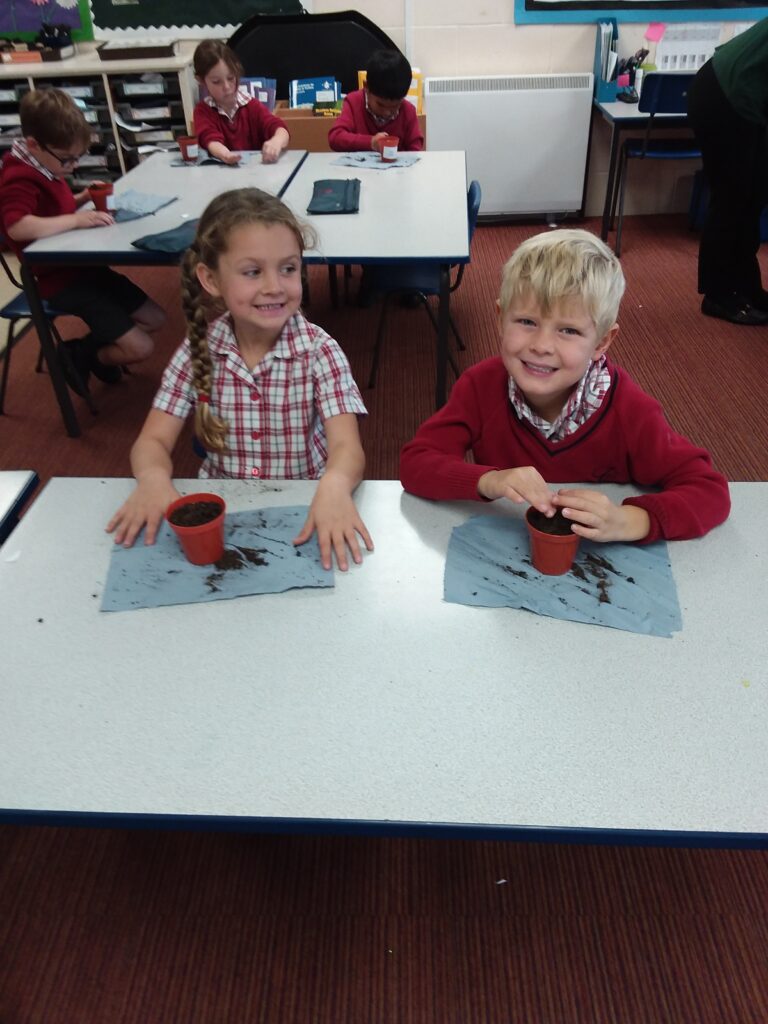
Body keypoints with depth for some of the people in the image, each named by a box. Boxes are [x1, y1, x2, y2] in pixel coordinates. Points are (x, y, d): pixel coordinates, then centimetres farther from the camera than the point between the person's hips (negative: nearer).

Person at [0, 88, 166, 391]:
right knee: (139, 347, -16)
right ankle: (79, 355, 10)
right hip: (60, 279, -10)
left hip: (84, 266, 10)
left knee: (155, 318, 13)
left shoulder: (47, 166, 9)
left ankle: (93, 348, 25)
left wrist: (83, 198, 8)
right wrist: (77, 220, -35)